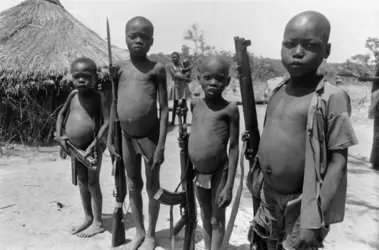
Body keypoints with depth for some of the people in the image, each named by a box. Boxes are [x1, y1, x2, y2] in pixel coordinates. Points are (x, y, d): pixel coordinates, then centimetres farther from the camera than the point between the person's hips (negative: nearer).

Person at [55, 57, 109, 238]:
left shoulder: (98, 97, -13)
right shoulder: (73, 94, 3)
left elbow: (107, 122, -16)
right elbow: (61, 113, 15)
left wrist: (93, 144, -21)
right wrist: (59, 135, 3)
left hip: (92, 147, -6)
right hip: (74, 147, 6)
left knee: (93, 183, 4)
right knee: (82, 182, 16)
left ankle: (98, 222, 19)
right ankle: (88, 218, 33)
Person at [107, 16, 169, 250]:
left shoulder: (157, 68, -7)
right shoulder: (119, 67, 4)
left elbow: (164, 108, -9)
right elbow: (114, 104, 9)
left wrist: (161, 144, -13)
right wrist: (110, 137, 8)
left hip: (149, 134, -4)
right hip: (126, 135, 4)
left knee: (152, 185, 10)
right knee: (133, 185, 16)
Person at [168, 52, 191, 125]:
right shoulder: (171, 66, 0)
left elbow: (187, 74, 12)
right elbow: (174, 75, -12)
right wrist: (184, 77, -15)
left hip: (184, 85, 2)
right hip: (176, 85, -2)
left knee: (184, 102, 1)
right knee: (175, 103, 2)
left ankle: (185, 121, 6)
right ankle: (173, 120, 13)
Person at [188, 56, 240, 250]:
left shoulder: (230, 109, -13)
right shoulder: (195, 104, 3)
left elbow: (233, 148, -13)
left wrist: (229, 186, -14)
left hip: (219, 172, -5)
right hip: (198, 172, 6)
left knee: (217, 219, 11)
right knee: (205, 216, 22)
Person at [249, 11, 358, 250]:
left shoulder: (331, 98, -17)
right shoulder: (277, 91, 2)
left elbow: (338, 162, -18)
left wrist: (315, 217, -21)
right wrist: (260, 176, 14)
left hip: (302, 204, -6)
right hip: (269, 197, 6)